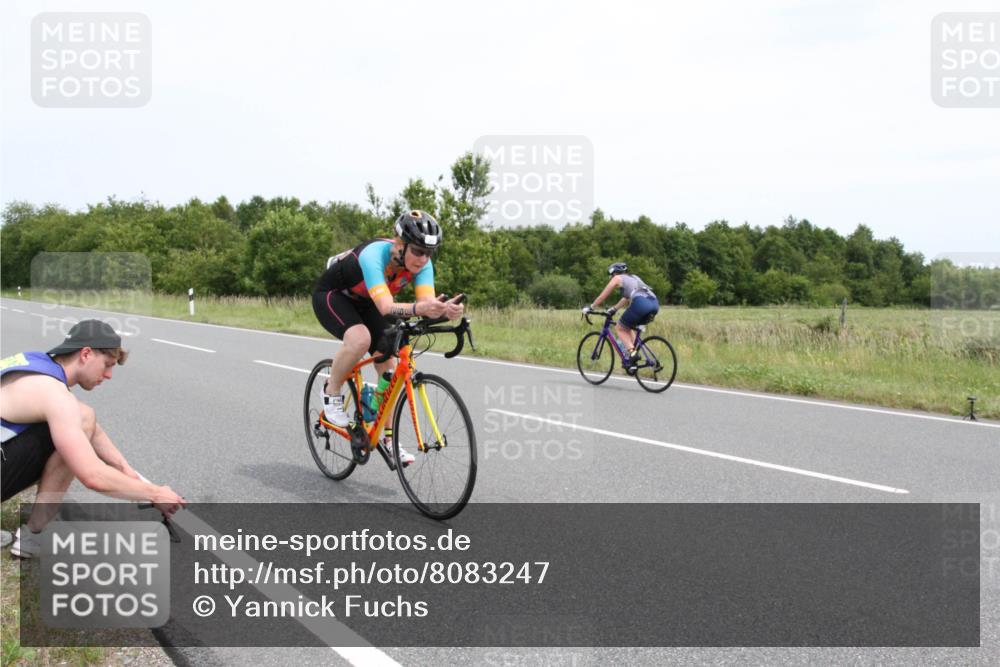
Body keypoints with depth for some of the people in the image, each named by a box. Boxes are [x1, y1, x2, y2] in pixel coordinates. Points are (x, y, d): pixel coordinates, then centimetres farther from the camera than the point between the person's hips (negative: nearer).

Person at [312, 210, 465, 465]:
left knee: (389, 368, -4)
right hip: (331, 296, -6)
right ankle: (331, 392, -9)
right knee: (361, 338, -36)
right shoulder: (374, 255, -40)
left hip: (364, 303, 6)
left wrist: (446, 309, -56)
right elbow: (386, 307, -51)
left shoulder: (421, 263, -22)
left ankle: (387, 438, 10)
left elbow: (427, 302, -33)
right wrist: (417, 309, -69)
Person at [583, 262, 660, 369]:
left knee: (619, 328, 12)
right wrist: (614, 309, 54)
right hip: (655, 304, 7)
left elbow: (602, 296, 20)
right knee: (627, 327, 28)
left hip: (640, 303, -7)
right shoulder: (634, 277, 34)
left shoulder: (617, 278, 16)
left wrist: (590, 308, 32)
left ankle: (632, 352, -8)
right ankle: (634, 352, 14)